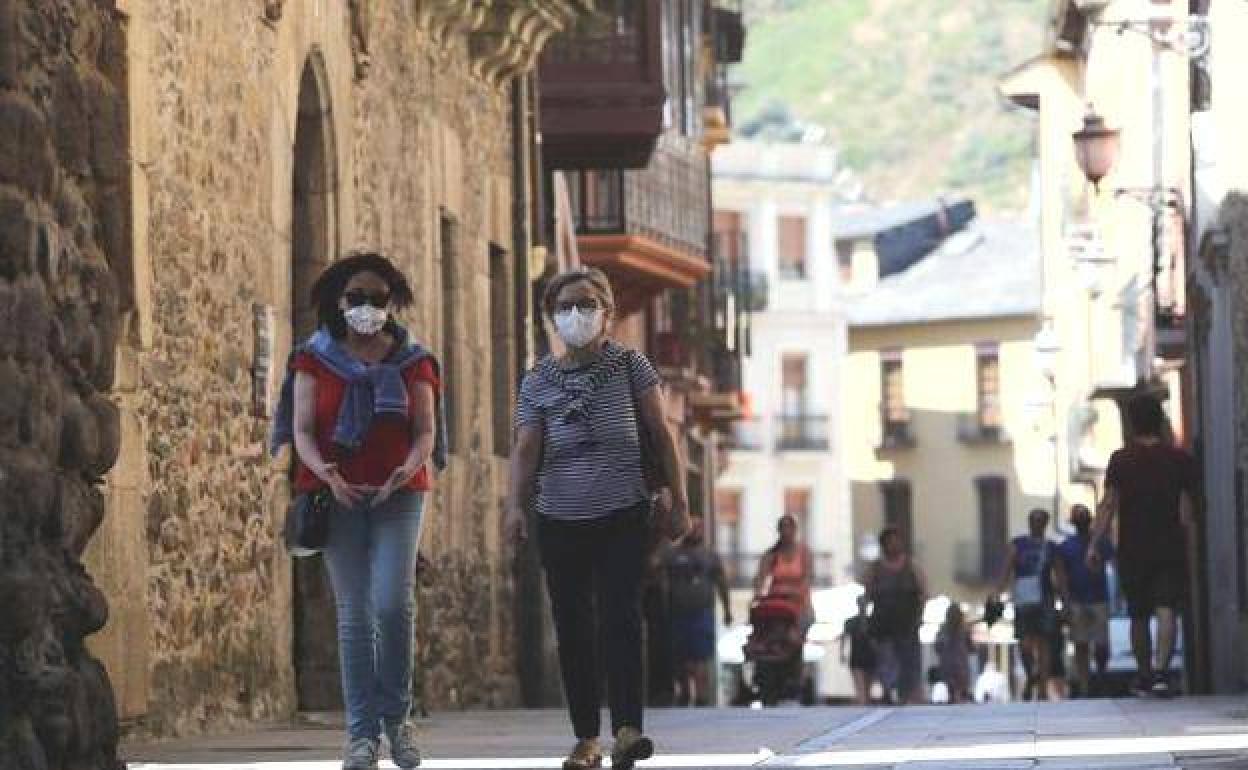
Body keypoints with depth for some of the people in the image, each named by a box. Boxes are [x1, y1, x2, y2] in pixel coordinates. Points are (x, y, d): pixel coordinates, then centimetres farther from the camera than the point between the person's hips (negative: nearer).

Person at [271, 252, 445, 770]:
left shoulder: (413, 362, 9)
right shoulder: (315, 359, 7)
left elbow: (425, 431, 4)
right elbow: (303, 429, 0)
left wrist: (407, 469, -18)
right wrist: (326, 473, -20)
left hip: (397, 494, 0)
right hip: (339, 494, 0)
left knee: (394, 602, -16)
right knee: (354, 613, -2)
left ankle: (396, 715, 2)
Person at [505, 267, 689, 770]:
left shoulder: (630, 366, 4)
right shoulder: (539, 381, 6)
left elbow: (662, 436, 6)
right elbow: (526, 449, -1)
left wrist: (679, 501, 3)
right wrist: (516, 504, -17)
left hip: (622, 516, -2)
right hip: (560, 521, 2)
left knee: (620, 617, -16)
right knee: (573, 629, 2)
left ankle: (628, 728, -24)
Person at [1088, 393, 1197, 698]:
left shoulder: (1121, 460, -3)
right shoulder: (1180, 459, 0)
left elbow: (1108, 505, -9)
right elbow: (1187, 509, -2)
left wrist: (1094, 544, -8)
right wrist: (1186, 543, 8)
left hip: (1133, 550, 0)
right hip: (1170, 547, 0)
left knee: (1139, 616, 14)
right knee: (1167, 610, -8)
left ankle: (1144, 676, 24)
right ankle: (1161, 670, -26)